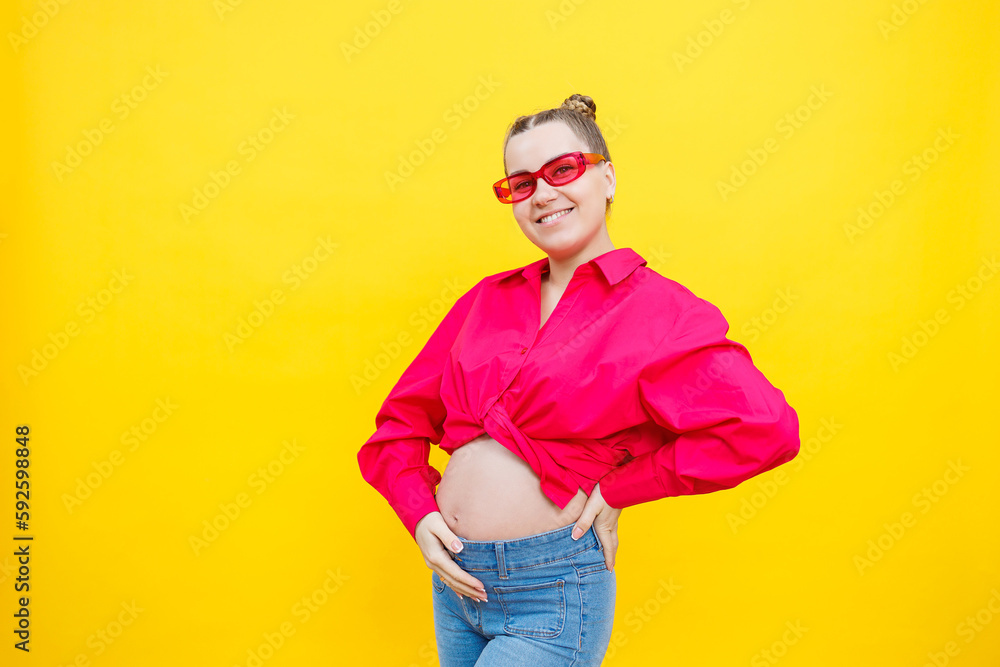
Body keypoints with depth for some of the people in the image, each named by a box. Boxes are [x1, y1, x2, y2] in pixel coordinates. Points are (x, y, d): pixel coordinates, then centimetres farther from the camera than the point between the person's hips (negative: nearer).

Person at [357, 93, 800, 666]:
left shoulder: (657, 309, -9)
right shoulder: (488, 299, 6)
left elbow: (764, 428, -22)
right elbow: (403, 421, 10)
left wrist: (619, 488, -16)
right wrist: (419, 512, -6)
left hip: (554, 593, -5)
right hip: (454, 575, 5)